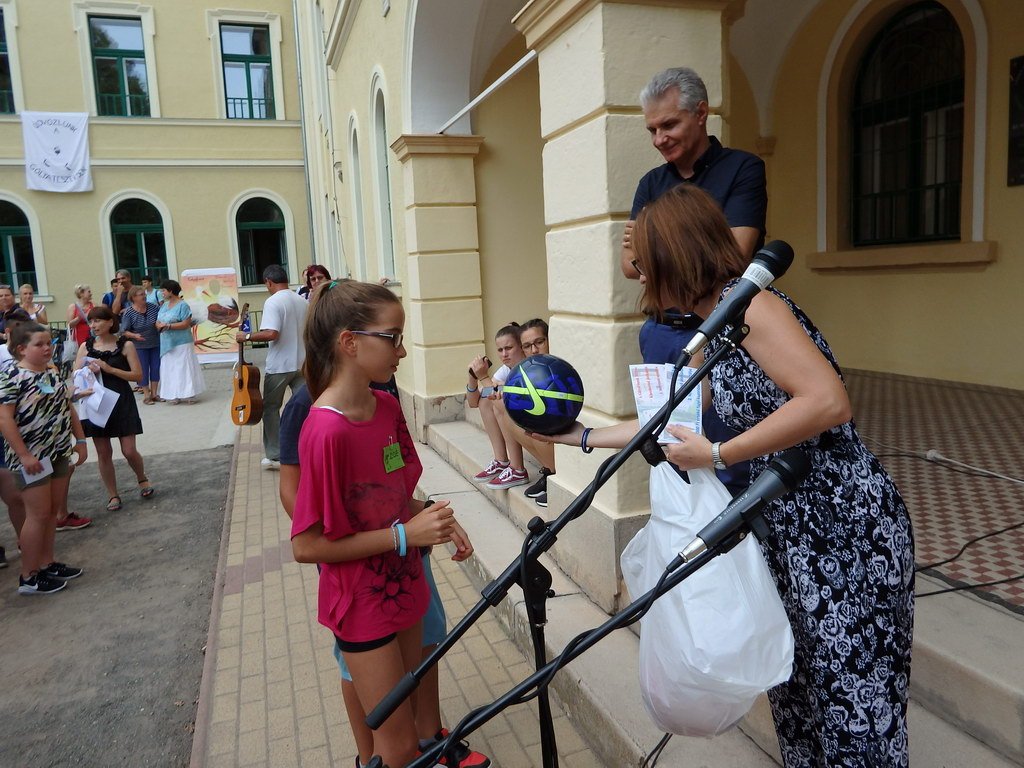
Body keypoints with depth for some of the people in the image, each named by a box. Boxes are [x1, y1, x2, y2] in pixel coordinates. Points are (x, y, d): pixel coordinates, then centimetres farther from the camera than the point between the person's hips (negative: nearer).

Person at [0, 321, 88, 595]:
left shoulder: (53, 373, 8)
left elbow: (68, 408, 16)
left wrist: (79, 440, 12)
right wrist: (24, 456, -20)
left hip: (58, 452, 7)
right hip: (31, 456, -7)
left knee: (53, 510, 14)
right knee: (38, 514, -2)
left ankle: (47, 562, 28)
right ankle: (28, 577, 10)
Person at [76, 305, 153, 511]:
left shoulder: (125, 344, -4)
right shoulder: (86, 346, 4)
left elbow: (137, 375, -8)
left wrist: (109, 369, -17)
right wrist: (88, 370, -15)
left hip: (121, 401, -3)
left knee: (129, 451, -3)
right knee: (103, 453, 6)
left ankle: (142, 479, 27)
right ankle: (113, 495, 20)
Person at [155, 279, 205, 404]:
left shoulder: (182, 305, -9)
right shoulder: (164, 305, 14)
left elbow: (186, 324, -16)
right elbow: (158, 322, 14)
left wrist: (169, 326, -19)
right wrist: (159, 325, -9)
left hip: (181, 344, -7)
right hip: (167, 344, 7)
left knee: (184, 369, -3)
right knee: (170, 370, 8)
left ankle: (188, 395, 3)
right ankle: (173, 395, 13)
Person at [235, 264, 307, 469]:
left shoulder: (273, 302, -14)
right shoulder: (302, 300, 7)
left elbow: (271, 333, -25)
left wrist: (247, 336, -12)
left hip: (279, 366, -5)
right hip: (302, 364, 6)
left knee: (271, 408, 9)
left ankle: (274, 457, 13)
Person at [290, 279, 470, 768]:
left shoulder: (387, 405, -3)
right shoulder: (326, 430, -27)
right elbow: (305, 546, -23)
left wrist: (430, 516, -7)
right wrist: (404, 534, -23)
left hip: (401, 586, 7)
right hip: (363, 605, -7)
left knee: (404, 717, 25)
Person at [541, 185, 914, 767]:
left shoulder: (745, 301, -16)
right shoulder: (712, 331, 13)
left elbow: (829, 402, -26)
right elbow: (676, 420, 22)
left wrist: (717, 455, -22)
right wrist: (584, 435, 24)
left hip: (848, 529, -9)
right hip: (793, 533, 9)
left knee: (852, 704, 3)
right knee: (797, 692, 18)